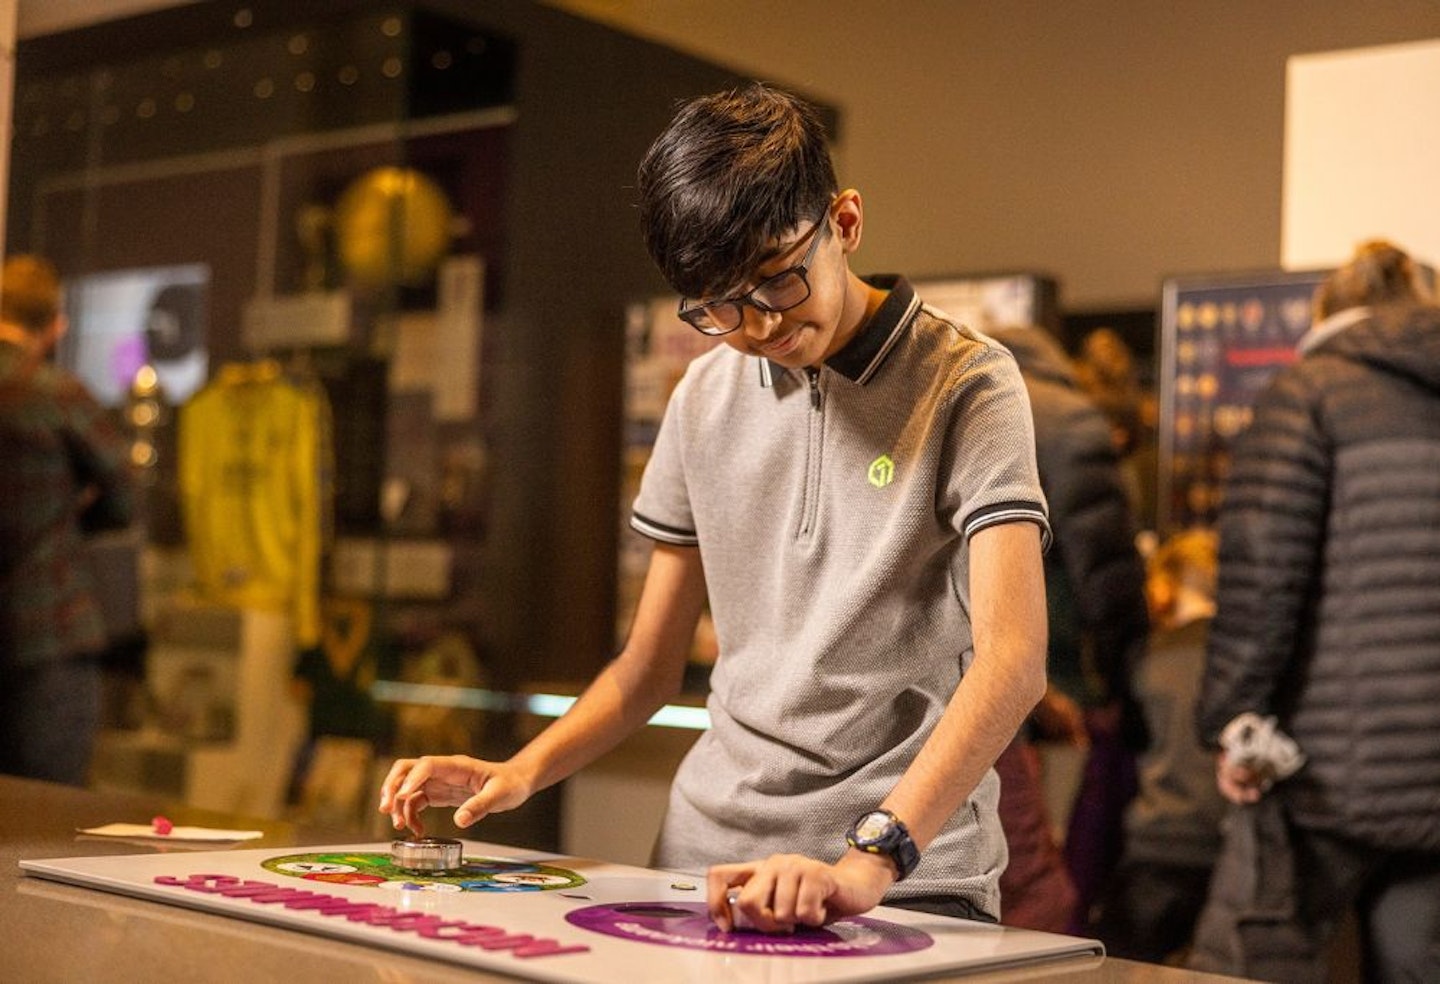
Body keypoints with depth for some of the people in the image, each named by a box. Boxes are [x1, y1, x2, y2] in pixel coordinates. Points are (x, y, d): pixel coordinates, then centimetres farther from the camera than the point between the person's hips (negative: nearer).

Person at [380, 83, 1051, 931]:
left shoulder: (964, 384, -3)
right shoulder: (706, 398, 14)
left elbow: (1013, 661, -16)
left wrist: (872, 860, -28)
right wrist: (520, 772, 3)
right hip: (709, 863, 4)